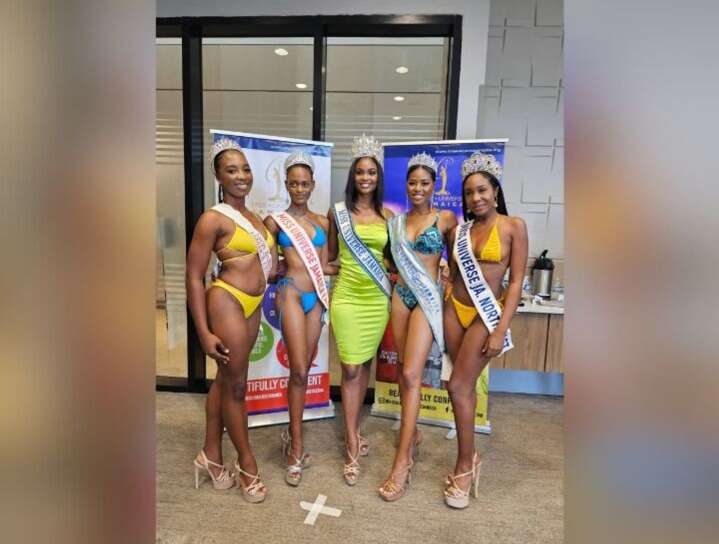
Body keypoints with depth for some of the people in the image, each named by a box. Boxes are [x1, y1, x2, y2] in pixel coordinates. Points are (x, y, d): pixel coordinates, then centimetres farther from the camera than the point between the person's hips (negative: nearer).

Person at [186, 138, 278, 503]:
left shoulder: (254, 218, 11)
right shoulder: (213, 219, -12)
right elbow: (194, 276, -14)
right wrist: (204, 332, -16)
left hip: (252, 304, 7)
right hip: (227, 301, -7)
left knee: (225, 380, 16)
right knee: (236, 384, 4)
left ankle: (211, 453, 32)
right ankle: (247, 463, 22)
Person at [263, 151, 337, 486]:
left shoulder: (322, 222, 13)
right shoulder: (275, 220, 2)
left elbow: (323, 267, 14)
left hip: (316, 296, 4)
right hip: (290, 293, -4)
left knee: (303, 369, 10)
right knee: (299, 371, -9)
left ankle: (291, 434, 27)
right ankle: (296, 448, 5)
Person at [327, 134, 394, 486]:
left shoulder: (387, 215, 7)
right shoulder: (337, 212, 2)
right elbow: (330, 256, 9)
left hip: (377, 298, 3)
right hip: (347, 296, -2)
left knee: (365, 364, 13)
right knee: (350, 368, -3)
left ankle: (352, 429, 31)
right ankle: (352, 446, 7)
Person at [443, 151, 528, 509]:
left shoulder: (514, 226, -5)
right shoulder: (459, 231, 8)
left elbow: (516, 282, -9)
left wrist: (501, 330, -14)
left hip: (487, 313, -4)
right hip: (455, 310, 4)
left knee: (457, 386, -7)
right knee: (466, 386, 11)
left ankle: (464, 467, 10)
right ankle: (469, 459, 27)